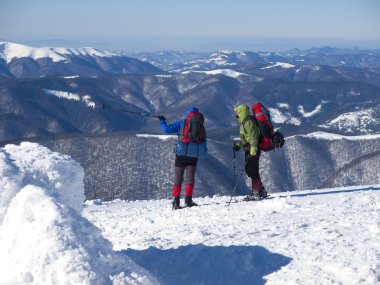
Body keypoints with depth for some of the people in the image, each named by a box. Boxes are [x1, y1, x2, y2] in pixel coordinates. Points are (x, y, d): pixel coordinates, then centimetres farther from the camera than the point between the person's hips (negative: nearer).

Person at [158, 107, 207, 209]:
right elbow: (203, 148, 9)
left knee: (178, 179, 5)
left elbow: (167, 129, -2)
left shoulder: (182, 123, 0)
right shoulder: (202, 128, 8)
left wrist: (162, 120, 15)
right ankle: (188, 200, 2)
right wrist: (203, 153, 26)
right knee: (190, 179, 9)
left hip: (181, 154, -1)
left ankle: (176, 202, 1)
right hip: (193, 156, 1)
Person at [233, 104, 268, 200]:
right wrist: (239, 144, 19)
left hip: (253, 151, -11)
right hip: (249, 150, 11)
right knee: (249, 170, 14)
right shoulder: (245, 122, 18)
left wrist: (252, 152, -26)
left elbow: (253, 138, -22)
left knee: (252, 171, -8)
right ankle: (261, 191, 21)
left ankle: (256, 193, -4)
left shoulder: (248, 122, -15)